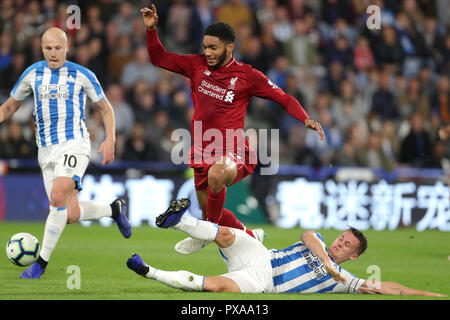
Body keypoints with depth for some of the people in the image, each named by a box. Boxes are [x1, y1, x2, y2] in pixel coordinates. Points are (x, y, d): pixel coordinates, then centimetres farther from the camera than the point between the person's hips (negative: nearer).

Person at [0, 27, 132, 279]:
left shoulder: (82, 75, 0)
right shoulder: (33, 74, 8)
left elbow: (106, 108, 9)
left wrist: (110, 140, -4)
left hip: (74, 143, -4)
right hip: (46, 149, 4)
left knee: (58, 198, -26)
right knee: (71, 215, -2)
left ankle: (42, 261, -14)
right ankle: (114, 209, 29)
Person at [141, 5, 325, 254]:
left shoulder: (247, 76, -4)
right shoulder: (197, 65, 6)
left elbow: (284, 98, 1)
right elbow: (159, 58, 13)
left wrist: (306, 119, -14)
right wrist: (151, 29, -2)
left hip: (233, 152, -6)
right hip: (202, 152, 6)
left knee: (217, 174, -39)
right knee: (208, 209, 11)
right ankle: (251, 236, 37)